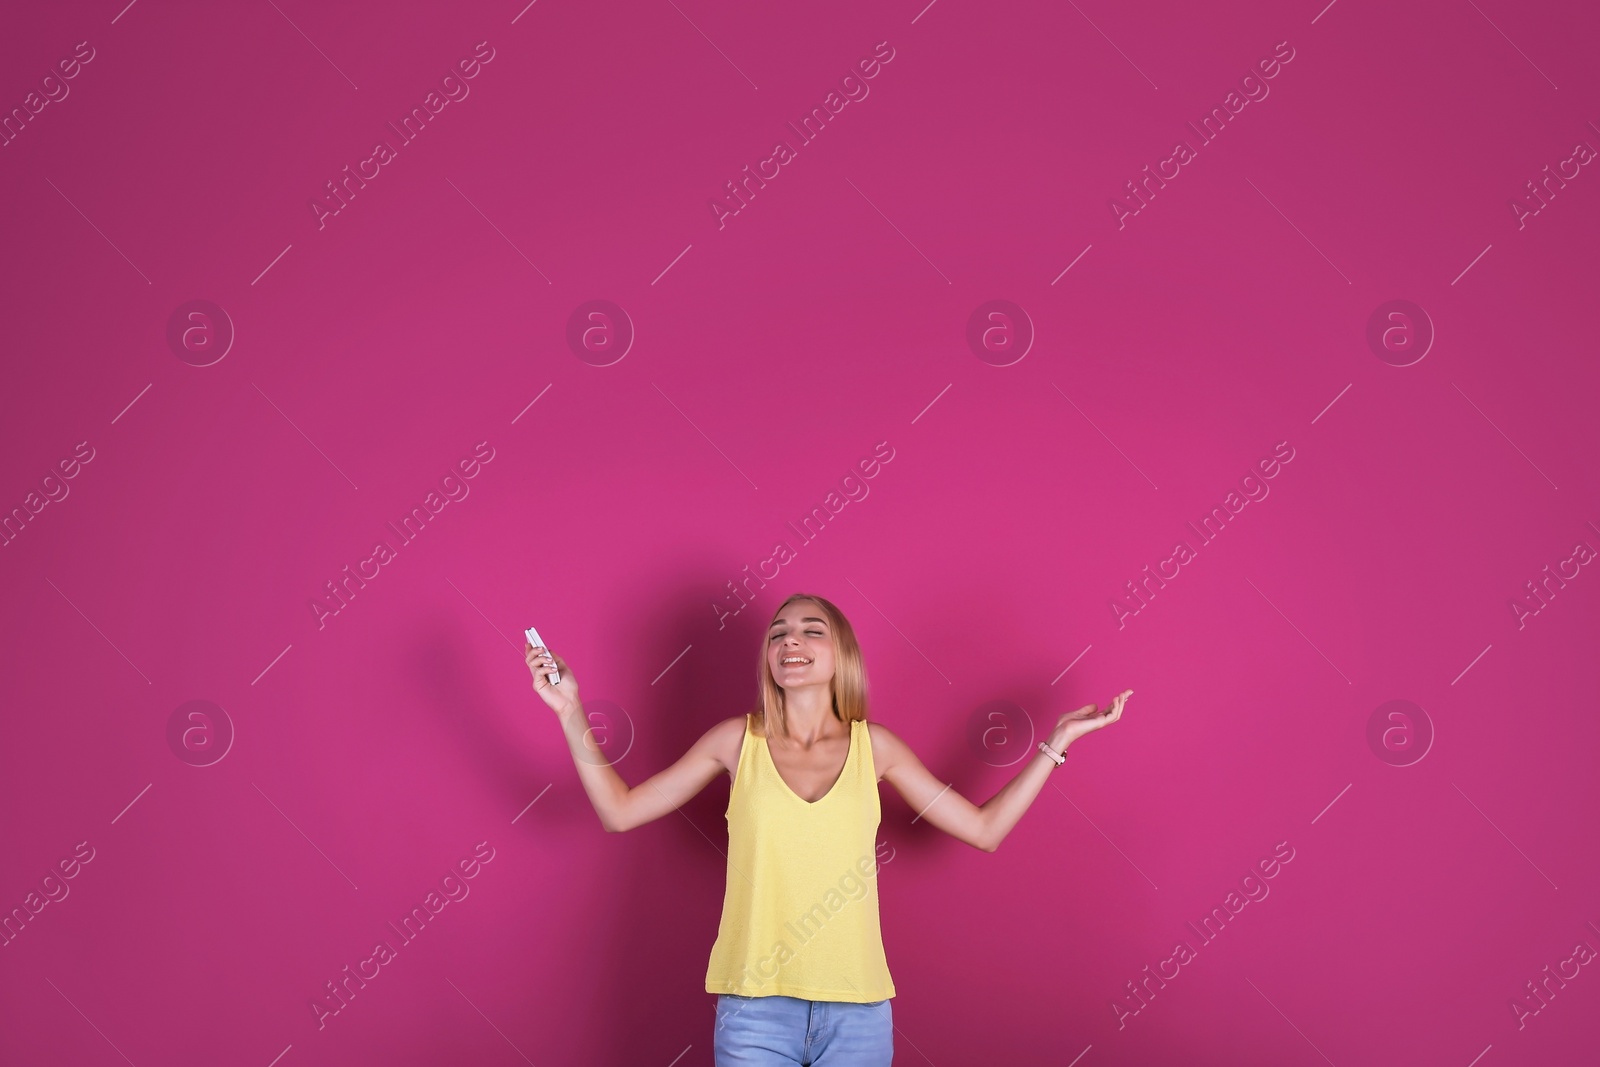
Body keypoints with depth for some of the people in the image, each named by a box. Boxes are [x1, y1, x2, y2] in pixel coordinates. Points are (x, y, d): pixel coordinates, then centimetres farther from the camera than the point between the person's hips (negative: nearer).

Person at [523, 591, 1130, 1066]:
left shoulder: (873, 746, 5)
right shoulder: (738, 740, 3)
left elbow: (984, 829, 9)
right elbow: (619, 811, 5)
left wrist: (1057, 741, 7)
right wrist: (571, 712, -2)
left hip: (858, 1012, 1)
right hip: (756, 1007, -1)